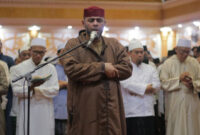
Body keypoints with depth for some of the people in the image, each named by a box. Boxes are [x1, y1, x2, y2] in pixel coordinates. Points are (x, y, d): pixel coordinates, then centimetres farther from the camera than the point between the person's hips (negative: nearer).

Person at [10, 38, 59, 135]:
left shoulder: (51, 68, 5)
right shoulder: (19, 68, 2)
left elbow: (55, 90, -4)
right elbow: (16, 90, -7)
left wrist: (36, 89, -12)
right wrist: (30, 87, -23)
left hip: (45, 112, 1)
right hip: (26, 112, -1)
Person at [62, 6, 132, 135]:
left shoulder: (114, 44, 15)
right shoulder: (73, 44, 5)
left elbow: (127, 68, 2)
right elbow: (71, 69, -12)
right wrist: (102, 67, -12)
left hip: (111, 108, 3)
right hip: (84, 109, -3)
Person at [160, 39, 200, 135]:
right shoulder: (168, 64, -1)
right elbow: (163, 83, -8)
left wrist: (192, 84, -15)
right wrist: (179, 79, -17)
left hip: (192, 105, 2)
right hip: (175, 105, -2)